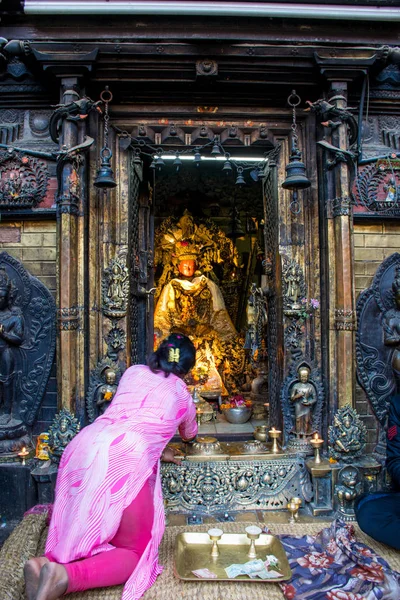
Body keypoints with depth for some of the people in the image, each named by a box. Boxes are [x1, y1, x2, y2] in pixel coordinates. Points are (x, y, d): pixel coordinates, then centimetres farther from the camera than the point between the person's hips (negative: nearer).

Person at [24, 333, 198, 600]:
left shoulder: (134, 372, 24)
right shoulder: (183, 396, 19)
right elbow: (190, 434, 42)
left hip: (84, 445, 5)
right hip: (124, 460, -5)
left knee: (86, 534, 26)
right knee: (136, 551, 10)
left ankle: (49, 563, -4)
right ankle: (64, 577, -15)